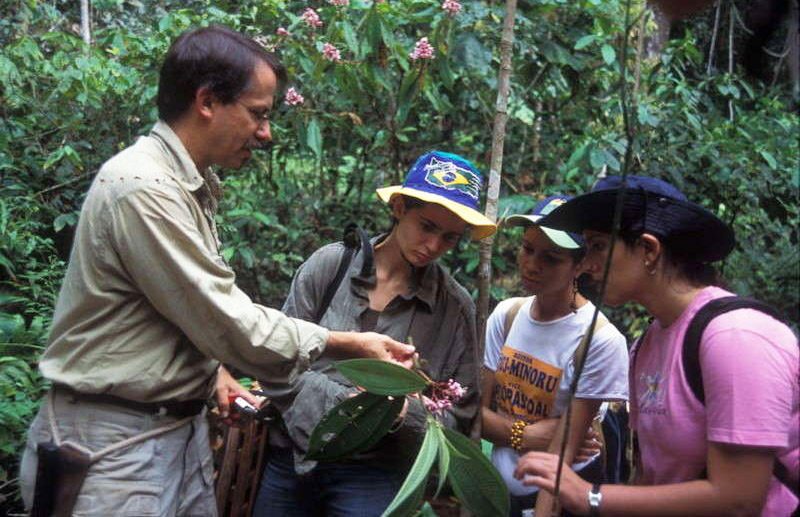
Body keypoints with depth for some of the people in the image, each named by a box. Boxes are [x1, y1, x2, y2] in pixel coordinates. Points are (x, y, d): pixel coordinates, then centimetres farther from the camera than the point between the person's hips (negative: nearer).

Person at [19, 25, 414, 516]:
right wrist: (349, 345, -12)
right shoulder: (144, 190, -22)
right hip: (116, 440, -9)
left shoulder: (191, 184, 10)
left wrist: (214, 370, 6)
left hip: (180, 424, 9)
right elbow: (233, 323, -21)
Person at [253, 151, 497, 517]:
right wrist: (345, 400, -18)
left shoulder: (456, 306, -4)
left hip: (374, 475, -1)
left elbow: (457, 417, 0)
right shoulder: (330, 265, -5)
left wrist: (406, 411, -20)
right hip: (291, 457, 2)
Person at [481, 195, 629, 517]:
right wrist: (522, 435, -20)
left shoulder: (600, 341, -21)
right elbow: (478, 410, -3)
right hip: (500, 488, 5)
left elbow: (562, 454, -20)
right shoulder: (506, 316, -5)